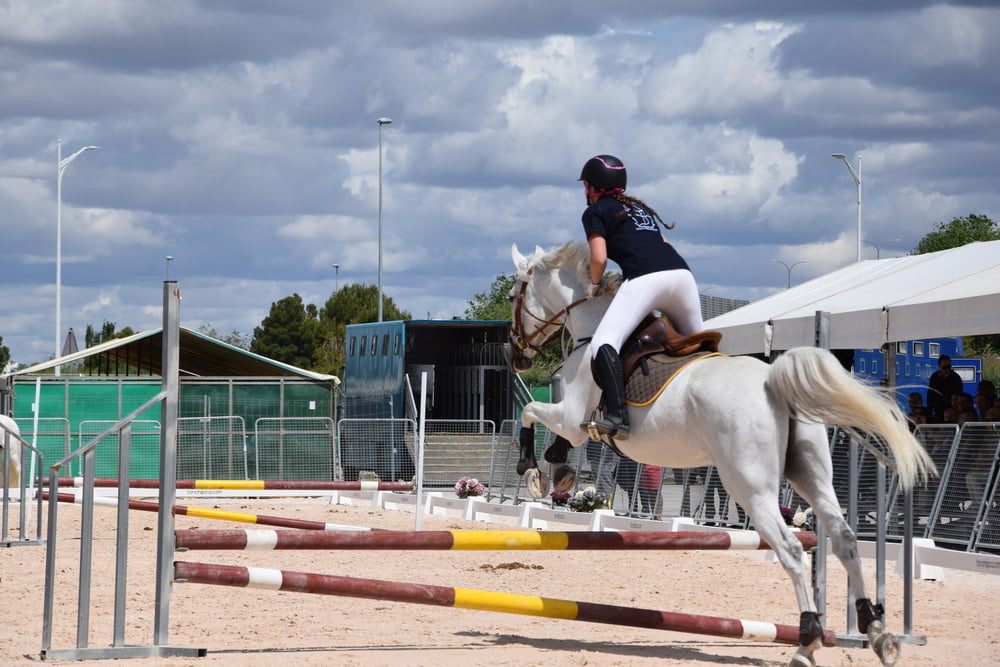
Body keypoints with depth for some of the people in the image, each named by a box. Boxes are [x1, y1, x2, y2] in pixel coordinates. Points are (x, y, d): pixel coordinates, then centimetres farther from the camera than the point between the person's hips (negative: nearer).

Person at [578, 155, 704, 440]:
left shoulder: (596, 212, 13)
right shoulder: (641, 208, 34)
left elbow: (599, 257, 0)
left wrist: (594, 284, 19)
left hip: (645, 278, -7)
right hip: (682, 272, 7)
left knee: (604, 343, -17)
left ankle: (617, 416, -38)